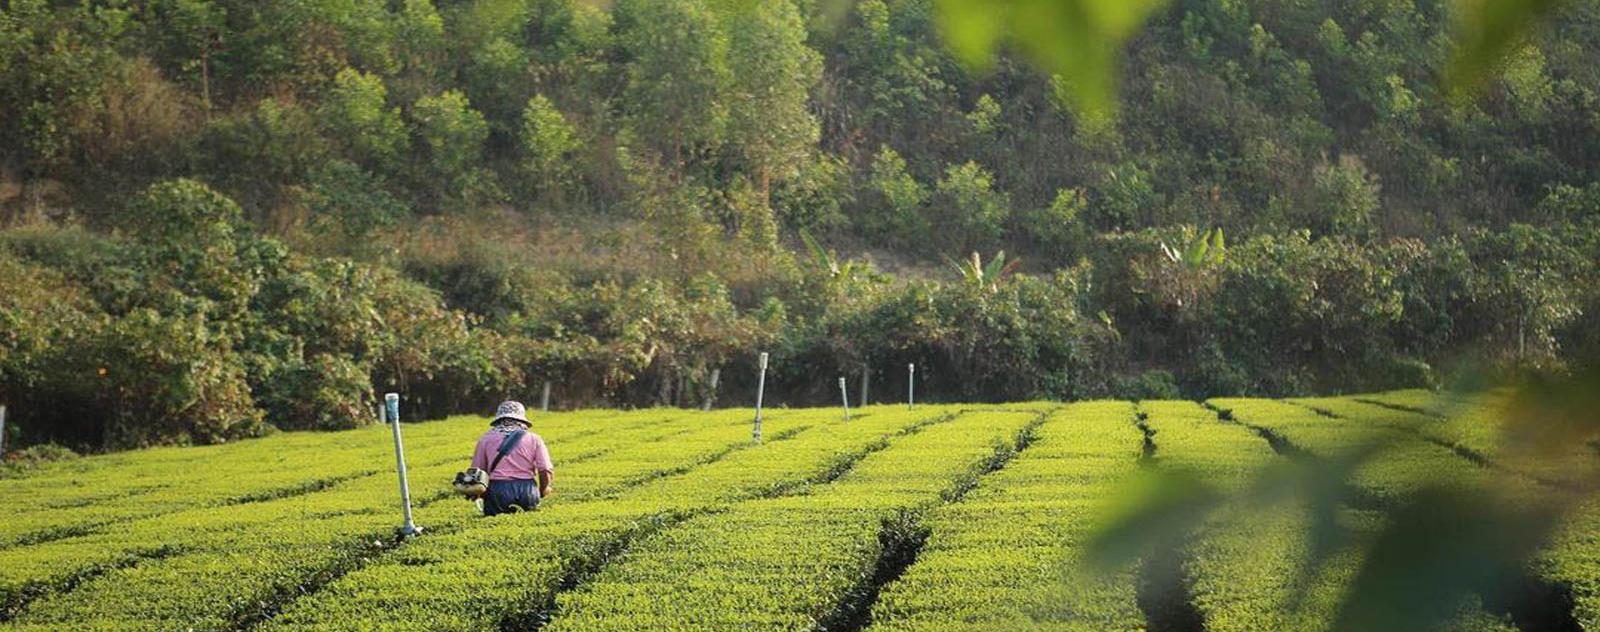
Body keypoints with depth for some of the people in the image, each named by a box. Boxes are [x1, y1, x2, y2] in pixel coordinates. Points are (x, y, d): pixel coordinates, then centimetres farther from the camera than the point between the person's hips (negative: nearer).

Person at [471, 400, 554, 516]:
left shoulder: (485, 439, 11)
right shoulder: (534, 439, 10)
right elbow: (546, 472, 3)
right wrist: (542, 491, 21)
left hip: (498, 492, 0)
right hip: (528, 493, 0)